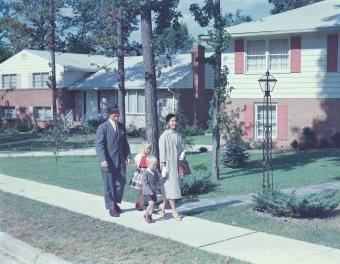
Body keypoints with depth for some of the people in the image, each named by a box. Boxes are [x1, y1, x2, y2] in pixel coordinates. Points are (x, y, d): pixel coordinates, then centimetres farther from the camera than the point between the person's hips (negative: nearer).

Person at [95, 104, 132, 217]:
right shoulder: (102, 127, -8)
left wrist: (128, 156, 8)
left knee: (121, 183, 8)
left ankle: (116, 203, 27)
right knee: (109, 185, 3)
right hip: (108, 162, -5)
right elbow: (99, 144, -14)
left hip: (120, 161, 5)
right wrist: (103, 160, -24)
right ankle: (111, 207, 15)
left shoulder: (121, 127, 12)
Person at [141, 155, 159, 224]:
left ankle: (150, 216, 24)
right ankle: (146, 215, 1)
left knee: (153, 204, 9)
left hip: (153, 192, 7)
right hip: (147, 193, -7)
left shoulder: (155, 172, 8)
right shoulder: (145, 173, -13)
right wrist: (149, 191, -22)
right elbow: (144, 183, -17)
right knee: (151, 203, -19)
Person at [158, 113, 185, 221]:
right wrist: (163, 165, -14)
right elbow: (162, 151, -10)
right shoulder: (164, 136, -7)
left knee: (170, 187, 9)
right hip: (168, 164, -6)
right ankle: (174, 211, -1)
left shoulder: (178, 136, 11)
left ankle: (163, 206, 27)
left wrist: (182, 154, 1)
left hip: (176, 164, 6)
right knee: (170, 186, -6)